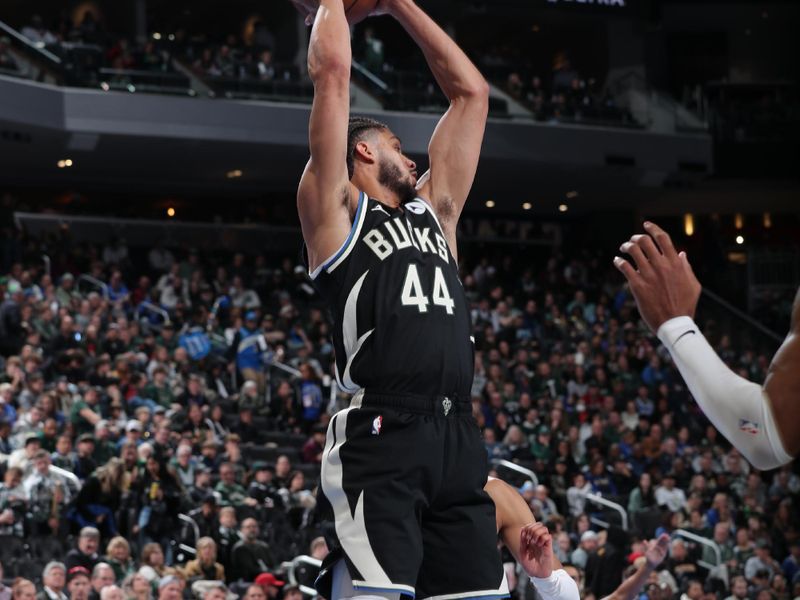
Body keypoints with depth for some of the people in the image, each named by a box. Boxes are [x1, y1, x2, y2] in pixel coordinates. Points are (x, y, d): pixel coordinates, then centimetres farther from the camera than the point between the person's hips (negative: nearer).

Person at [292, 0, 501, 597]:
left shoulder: (433, 211, 28)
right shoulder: (336, 208, 10)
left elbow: (471, 91, 32)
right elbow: (333, 70, 5)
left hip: (457, 437, 7)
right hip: (380, 436, -7)